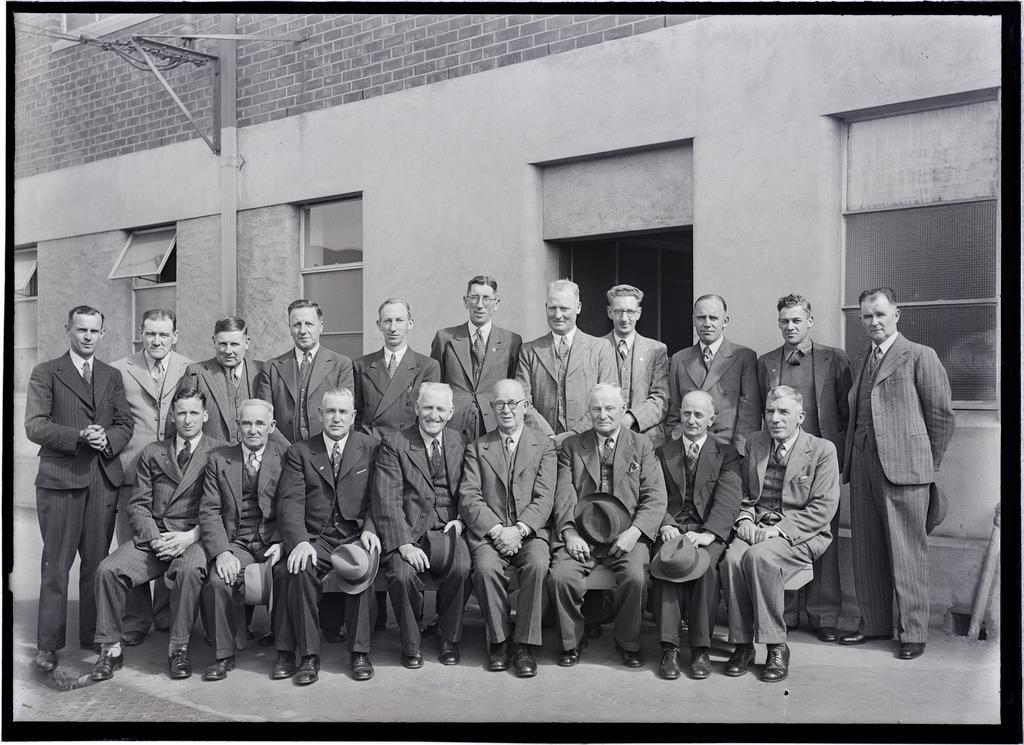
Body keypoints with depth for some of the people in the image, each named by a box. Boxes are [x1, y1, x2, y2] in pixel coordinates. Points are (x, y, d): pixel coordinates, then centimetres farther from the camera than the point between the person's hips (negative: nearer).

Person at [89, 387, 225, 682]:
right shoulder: (152, 453, 18)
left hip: (194, 536, -3)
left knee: (189, 569, -35)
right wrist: (154, 538, -8)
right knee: (108, 570, -20)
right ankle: (110, 649, -4)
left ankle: (178, 649, -18)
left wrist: (190, 536, -15)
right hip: (153, 536, 4)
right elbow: (139, 504, 10)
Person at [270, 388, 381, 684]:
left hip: (355, 536, 0)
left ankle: (359, 652, -16)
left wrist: (370, 528, -14)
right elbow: (290, 502, -3)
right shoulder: (299, 452, 9)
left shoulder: (370, 448, 10)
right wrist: (300, 542, -20)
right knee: (298, 568, -30)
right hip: (315, 539, 0)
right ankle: (308, 655, -18)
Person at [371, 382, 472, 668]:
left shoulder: (459, 443, 13)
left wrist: (461, 520, -4)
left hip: (447, 531, 2)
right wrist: (403, 544, -20)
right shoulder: (393, 444, 1)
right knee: (402, 575, -30)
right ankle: (410, 645, -3)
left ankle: (449, 639, -3)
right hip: (408, 533, -2)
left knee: (462, 568, -28)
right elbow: (387, 502, -8)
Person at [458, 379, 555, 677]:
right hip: (487, 530, 1)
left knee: (538, 563, -31)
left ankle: (526, 645, -17)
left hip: (530, 530, 0)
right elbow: (469, 498, 1)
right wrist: (497, 530, -14)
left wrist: (518, 530, -17)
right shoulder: (477, 448, 13)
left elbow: (544, 498, 0)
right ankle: (499, 640, -9)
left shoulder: (543, 446, 11)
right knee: (486, 566, -30)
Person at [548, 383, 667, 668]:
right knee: (560, 575, -24)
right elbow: (563, 495, 5)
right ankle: (571, 642, -1)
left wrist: (634, 532, -13)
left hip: (626, 534, -1)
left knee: (635, 577, -28)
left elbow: (656, 498, 3)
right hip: (581, 534, 1)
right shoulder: (571, 446, 14)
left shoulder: (642, 446, 11)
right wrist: (569, 533, -12)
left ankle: (628, 643, -3)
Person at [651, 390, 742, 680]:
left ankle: (701, 649, -24)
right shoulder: (662, 453, 18)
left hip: (708, 531, -1)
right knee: (664, 559, -31)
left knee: (705, 564, -33)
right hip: (672, 529, 1)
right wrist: (666, 526, -15)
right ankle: (669, 648, -28)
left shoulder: (726, 455, 12)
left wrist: (707, 534, -21)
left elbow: (729, 500, -3)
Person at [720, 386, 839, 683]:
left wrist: (778, 530, -16)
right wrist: (745, 519, -2)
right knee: (732, 558, -28)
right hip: (757, 528, 4)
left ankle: (777, 647, -22)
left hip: (802, 533, -4)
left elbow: (823, 508, -7)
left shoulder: (822, 450, 0)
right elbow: (743, 492, 20)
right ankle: (742, 644, -17)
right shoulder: (754, 443, 15)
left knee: (759, 556, -34)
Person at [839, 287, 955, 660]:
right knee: (867, 552, 11)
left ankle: (913, 633, 8)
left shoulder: (920, 356, -2)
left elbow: (943, 416, -1)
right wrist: (850, 461, 10)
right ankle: (874, 624, 22)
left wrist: (928, 463, 2)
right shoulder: (861, 363, 17)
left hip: (903, 468, -6)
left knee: (907, 554, -2)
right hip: (862, 466, 6)